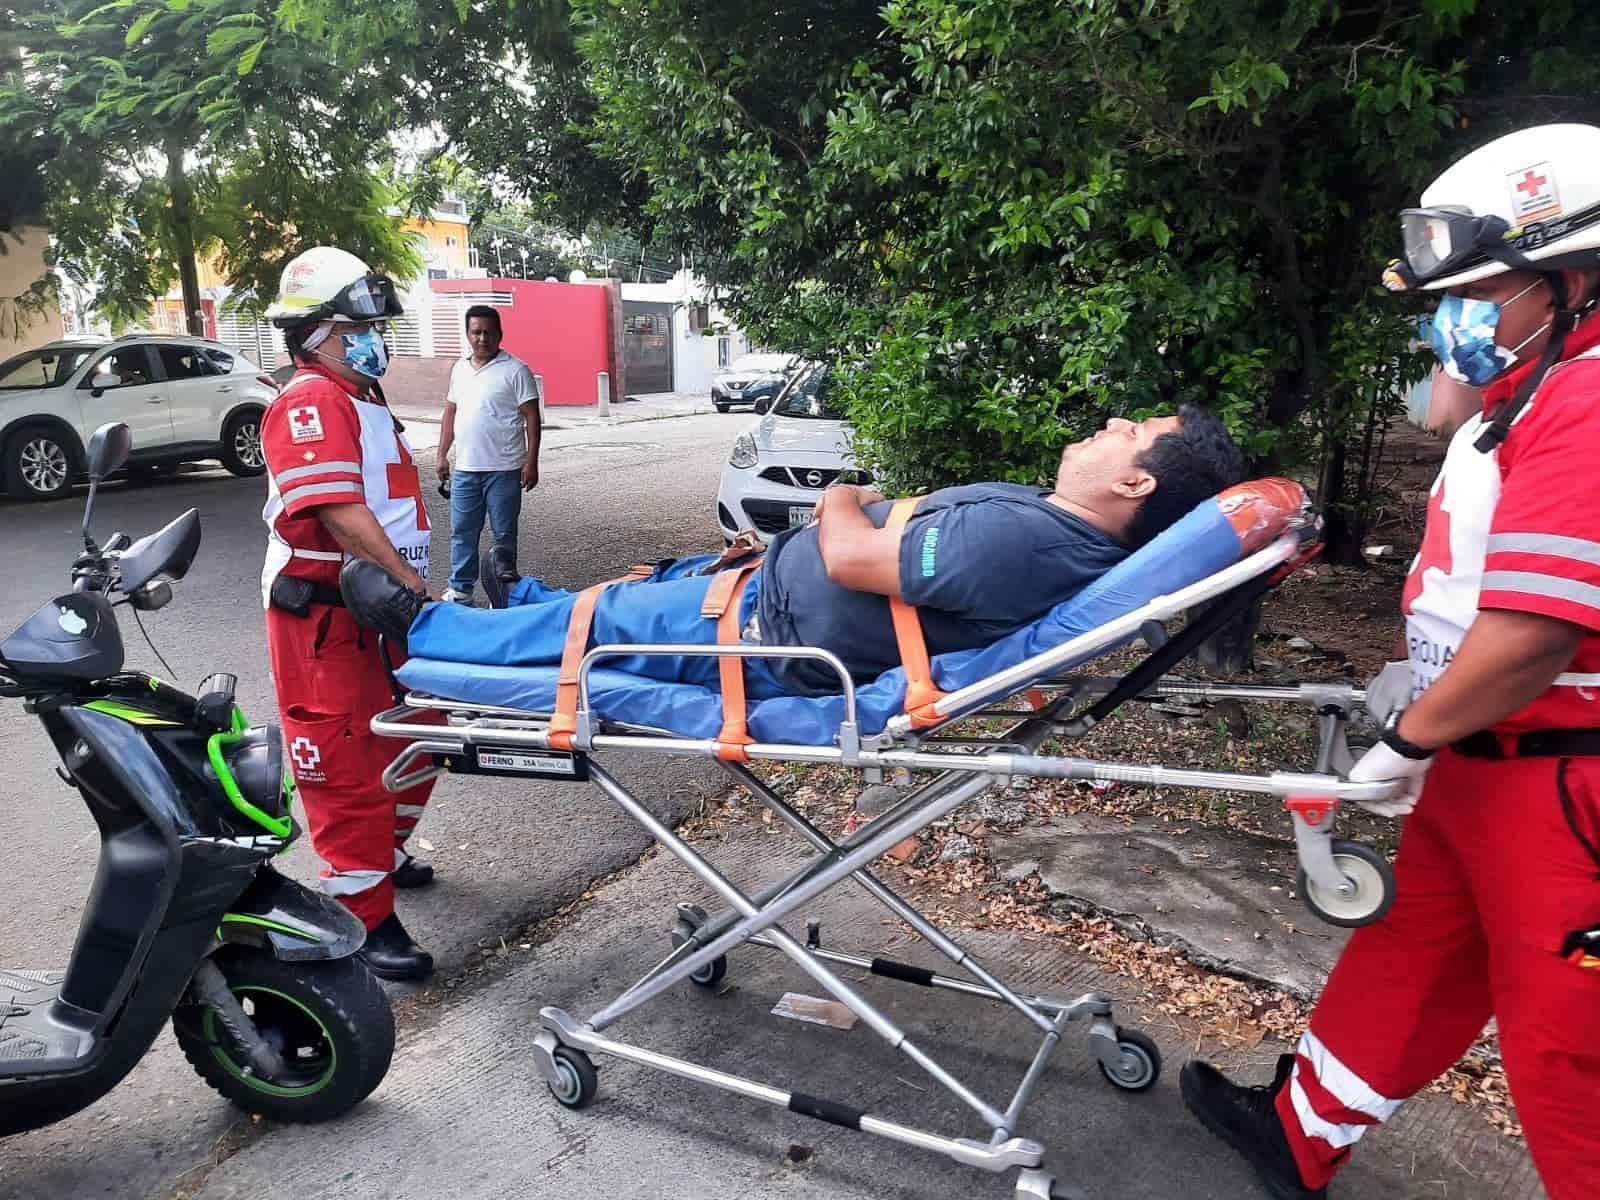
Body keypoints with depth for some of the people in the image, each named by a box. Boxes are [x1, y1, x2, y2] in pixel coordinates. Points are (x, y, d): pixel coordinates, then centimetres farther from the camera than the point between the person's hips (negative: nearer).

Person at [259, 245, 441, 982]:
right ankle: (366, 919, 5)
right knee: (346, 763, -4)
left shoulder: (365, 401, 18)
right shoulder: (310, 403, -14)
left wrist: (415, 587, 17)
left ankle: (383, 851, 42)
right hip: (324, 617, -10)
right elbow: (340, 512, -26)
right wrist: (413, 585, -26)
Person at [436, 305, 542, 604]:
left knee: (504, 534, 4)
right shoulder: (459, 368, 12)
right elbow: (450, 413, 19)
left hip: (504, 469, -5)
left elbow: (532, 418, -8)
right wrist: (442, 454, 15)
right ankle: (460, 590, 22)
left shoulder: (515, 370, -6)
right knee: (462, 532, 10)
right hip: (464, 468, 5)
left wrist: (531, 461, -13)